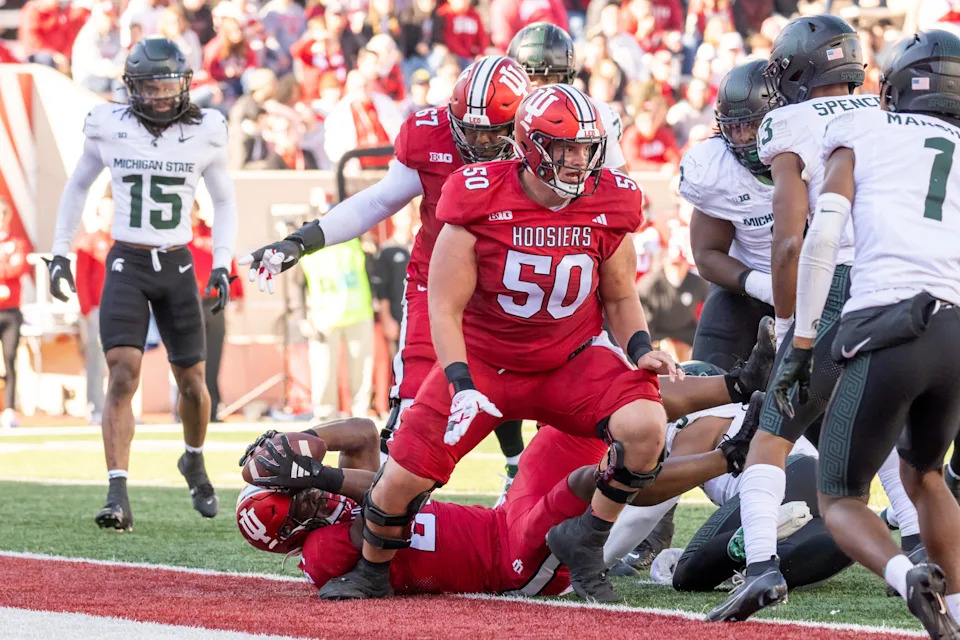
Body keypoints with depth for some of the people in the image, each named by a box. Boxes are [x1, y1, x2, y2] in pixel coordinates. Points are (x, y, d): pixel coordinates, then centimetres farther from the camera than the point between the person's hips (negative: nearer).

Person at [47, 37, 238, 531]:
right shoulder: (108, 127, -4)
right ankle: (118, 497, -20)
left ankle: (194, 460, 40)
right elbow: (77, 186, 14)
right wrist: (60, 251, 12)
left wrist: (221, 264, 1)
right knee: (122, 374, -17)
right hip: (126, 264, -1)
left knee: (191, 381, 8)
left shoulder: (204, 133, -3)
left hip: (177, 267, 1)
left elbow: (224, 202, 10)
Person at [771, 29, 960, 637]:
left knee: (841, 499, 9)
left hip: (888, 330, -3)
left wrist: (800, 345, 6)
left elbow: (822, 235, 3)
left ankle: (906, 575, -20)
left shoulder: (860, 132, 15)